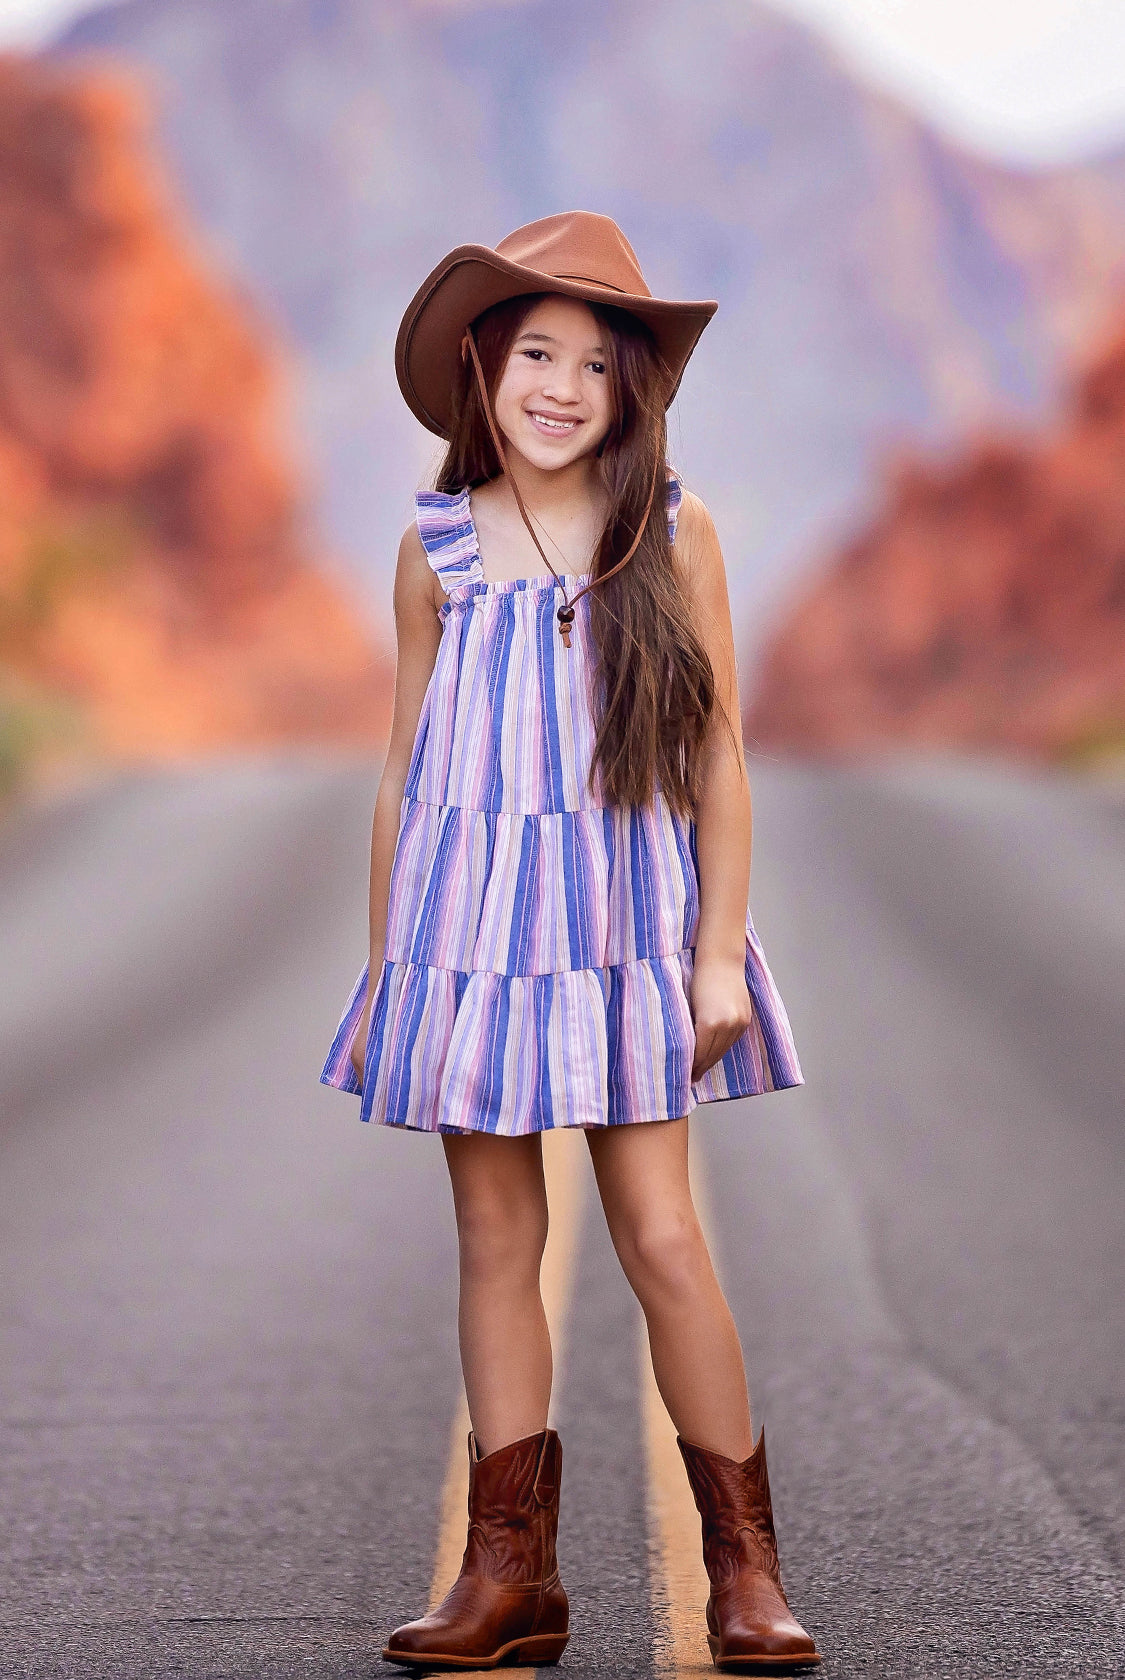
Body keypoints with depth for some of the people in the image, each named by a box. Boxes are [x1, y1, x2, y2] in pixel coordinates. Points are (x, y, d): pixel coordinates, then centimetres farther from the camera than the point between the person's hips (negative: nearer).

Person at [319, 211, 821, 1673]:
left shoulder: (675, 531, 0)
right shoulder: (438, 547, 5)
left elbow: (719, 754, 2)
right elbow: (403, 766, 10)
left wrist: (721, 950, -3)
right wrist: (381, 968, 10)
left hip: (626, 917, -2)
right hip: (467, 919, 2)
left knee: (660, 1235, -6)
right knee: (497, 1238, 5)